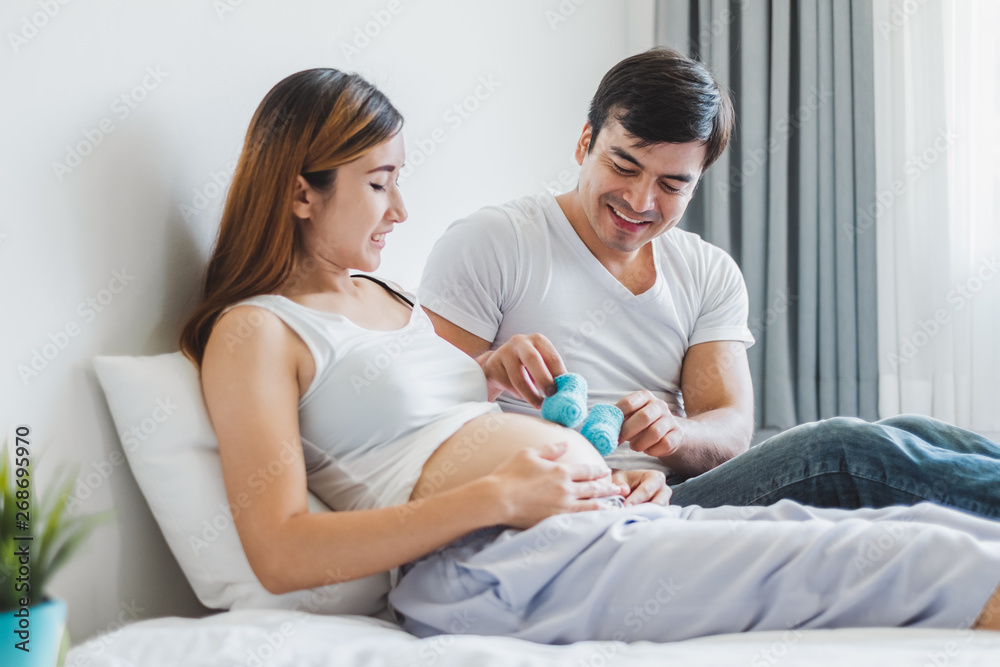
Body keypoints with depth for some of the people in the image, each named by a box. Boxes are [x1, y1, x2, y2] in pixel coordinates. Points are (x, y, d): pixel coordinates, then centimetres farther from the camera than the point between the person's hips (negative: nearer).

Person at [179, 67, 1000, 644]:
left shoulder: (391, 297, 28)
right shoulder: (255, 329, 2)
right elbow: (283, 553, -11)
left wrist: (604, 476, 7)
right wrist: (496, 496, -16)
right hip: (495, 563, -8)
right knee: (913, 558, -21)